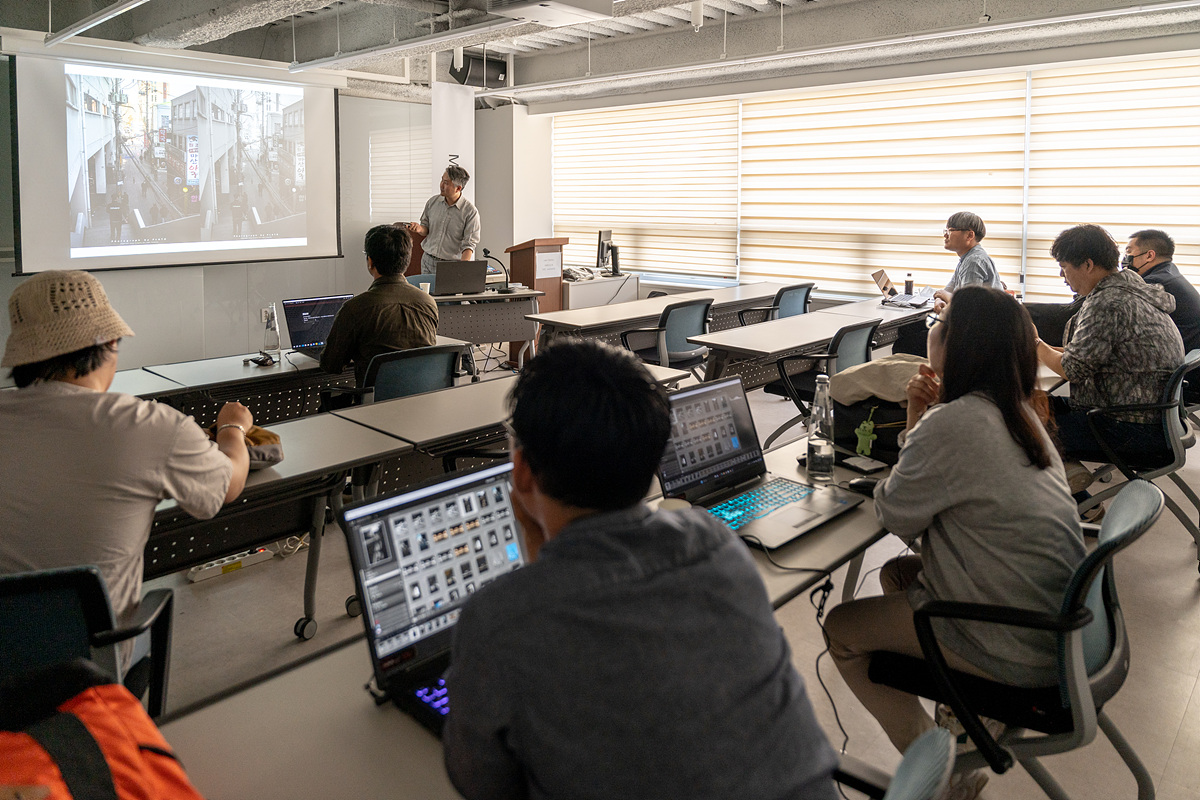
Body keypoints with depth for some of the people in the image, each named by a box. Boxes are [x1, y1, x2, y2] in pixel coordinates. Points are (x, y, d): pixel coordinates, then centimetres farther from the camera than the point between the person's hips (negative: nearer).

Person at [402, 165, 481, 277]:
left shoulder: (470, 211, -10)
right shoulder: (433, 201, 5)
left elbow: (469, 244, -13)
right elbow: (426, 230, 16)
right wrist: (420, 229, -9)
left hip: (451, 266, -4)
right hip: (428, 261, 4)